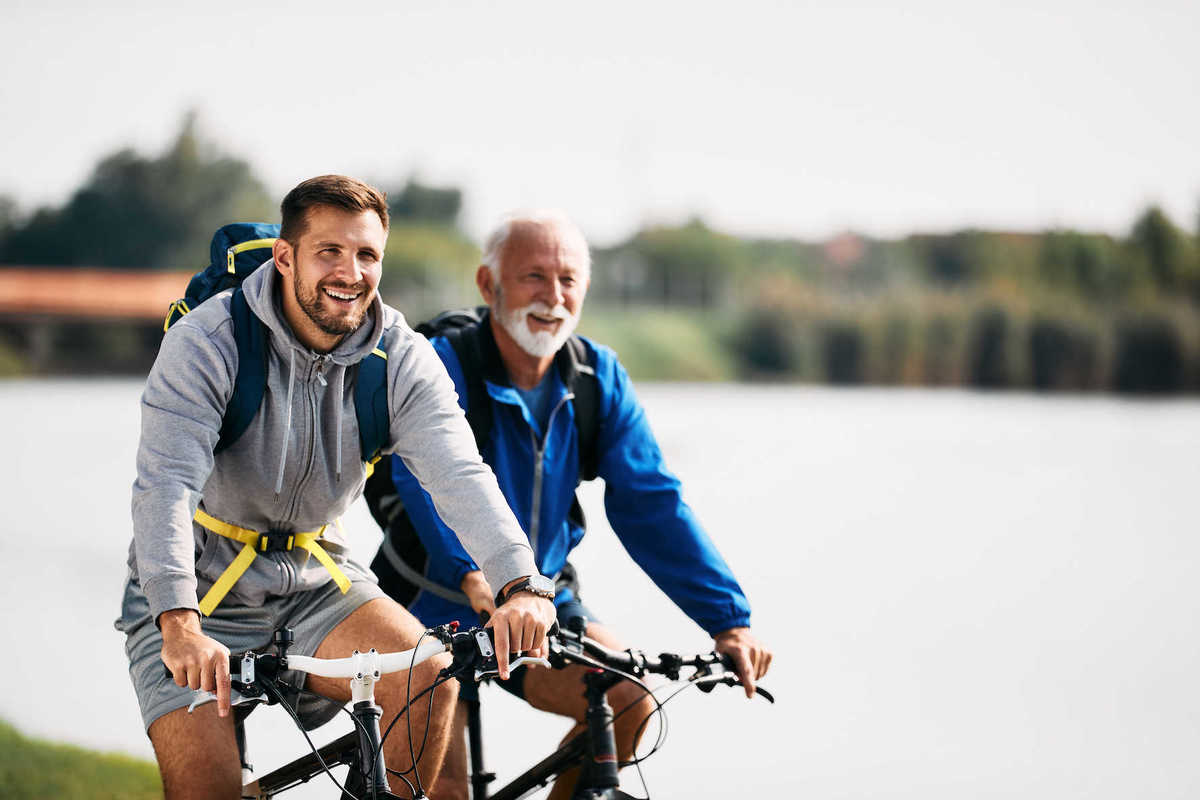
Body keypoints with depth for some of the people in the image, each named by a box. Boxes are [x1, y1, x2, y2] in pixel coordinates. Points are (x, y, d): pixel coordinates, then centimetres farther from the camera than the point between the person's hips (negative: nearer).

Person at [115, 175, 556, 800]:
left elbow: (458, 474, -23)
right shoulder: (206, 342, -19)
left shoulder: (402, 358, -9)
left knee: (428, 675, -23)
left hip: (315, 583, 3)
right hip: (204, 588, -3)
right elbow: (166, 486, -30)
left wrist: (521, 585, -41)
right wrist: (180, 626, -46)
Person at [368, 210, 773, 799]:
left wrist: (727, 620, -21)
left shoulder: (598, 379, -6)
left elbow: (651, 503, -10)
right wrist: (476, 574, -57)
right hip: (433, 605, -4)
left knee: (629, 699, -18)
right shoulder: (439, 368, -20)